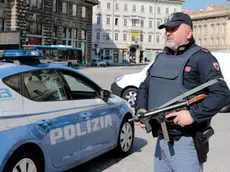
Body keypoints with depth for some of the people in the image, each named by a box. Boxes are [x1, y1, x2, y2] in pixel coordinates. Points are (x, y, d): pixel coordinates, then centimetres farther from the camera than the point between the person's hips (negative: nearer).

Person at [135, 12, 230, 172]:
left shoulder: (201, 58, -9)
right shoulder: (161, 58, 14)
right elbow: (145, 87, 23)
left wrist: (193, 114, -25)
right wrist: (141, 109, 4)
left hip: (186, 143, -7)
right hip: (161, 140, 7)